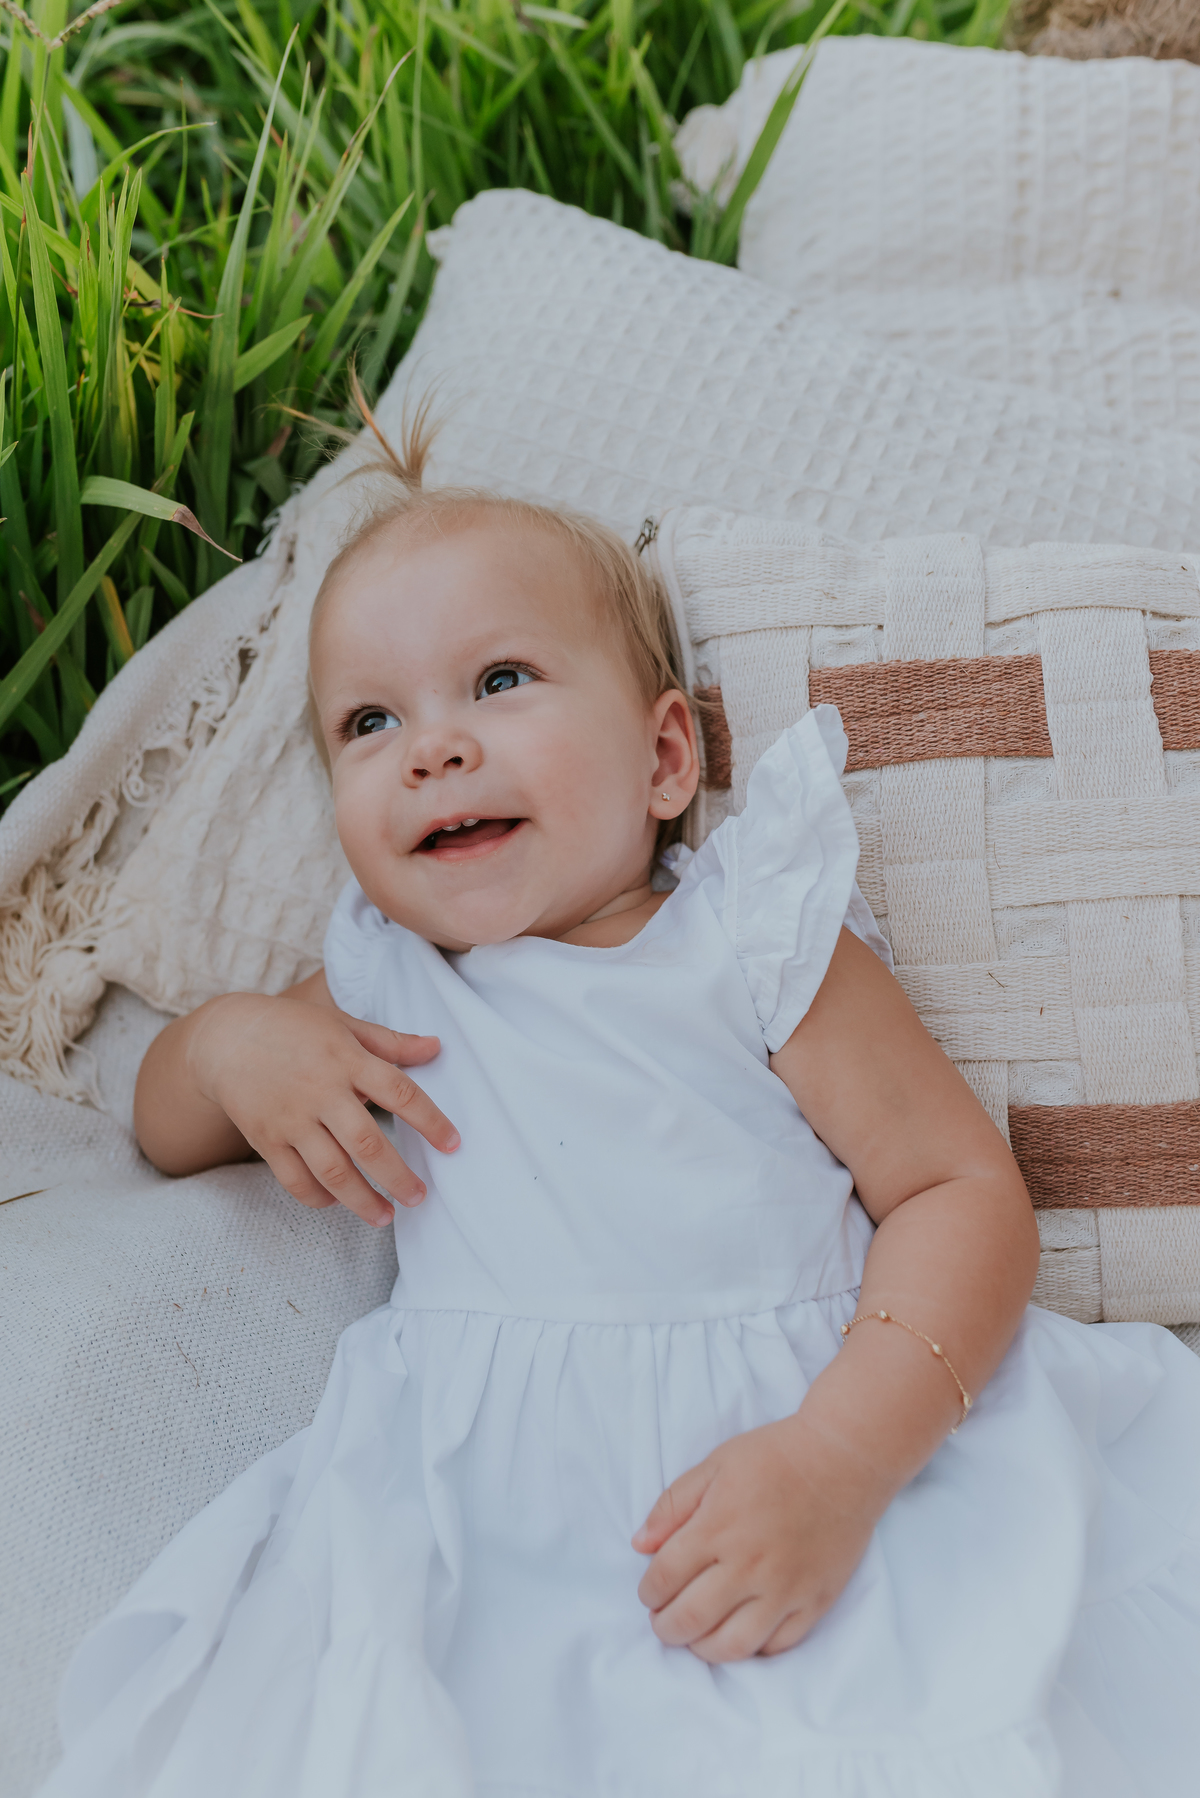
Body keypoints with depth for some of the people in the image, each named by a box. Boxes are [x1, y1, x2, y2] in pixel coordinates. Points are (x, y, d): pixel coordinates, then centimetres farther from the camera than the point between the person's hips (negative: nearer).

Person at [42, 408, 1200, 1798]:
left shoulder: (757, 942, 3)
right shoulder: (384, 985, 17)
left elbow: (964, 1189, -4)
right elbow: (167, 1132, 32)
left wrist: (838, 1459, -21)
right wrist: (231, 1040, 6)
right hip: (480, 1527, 3)